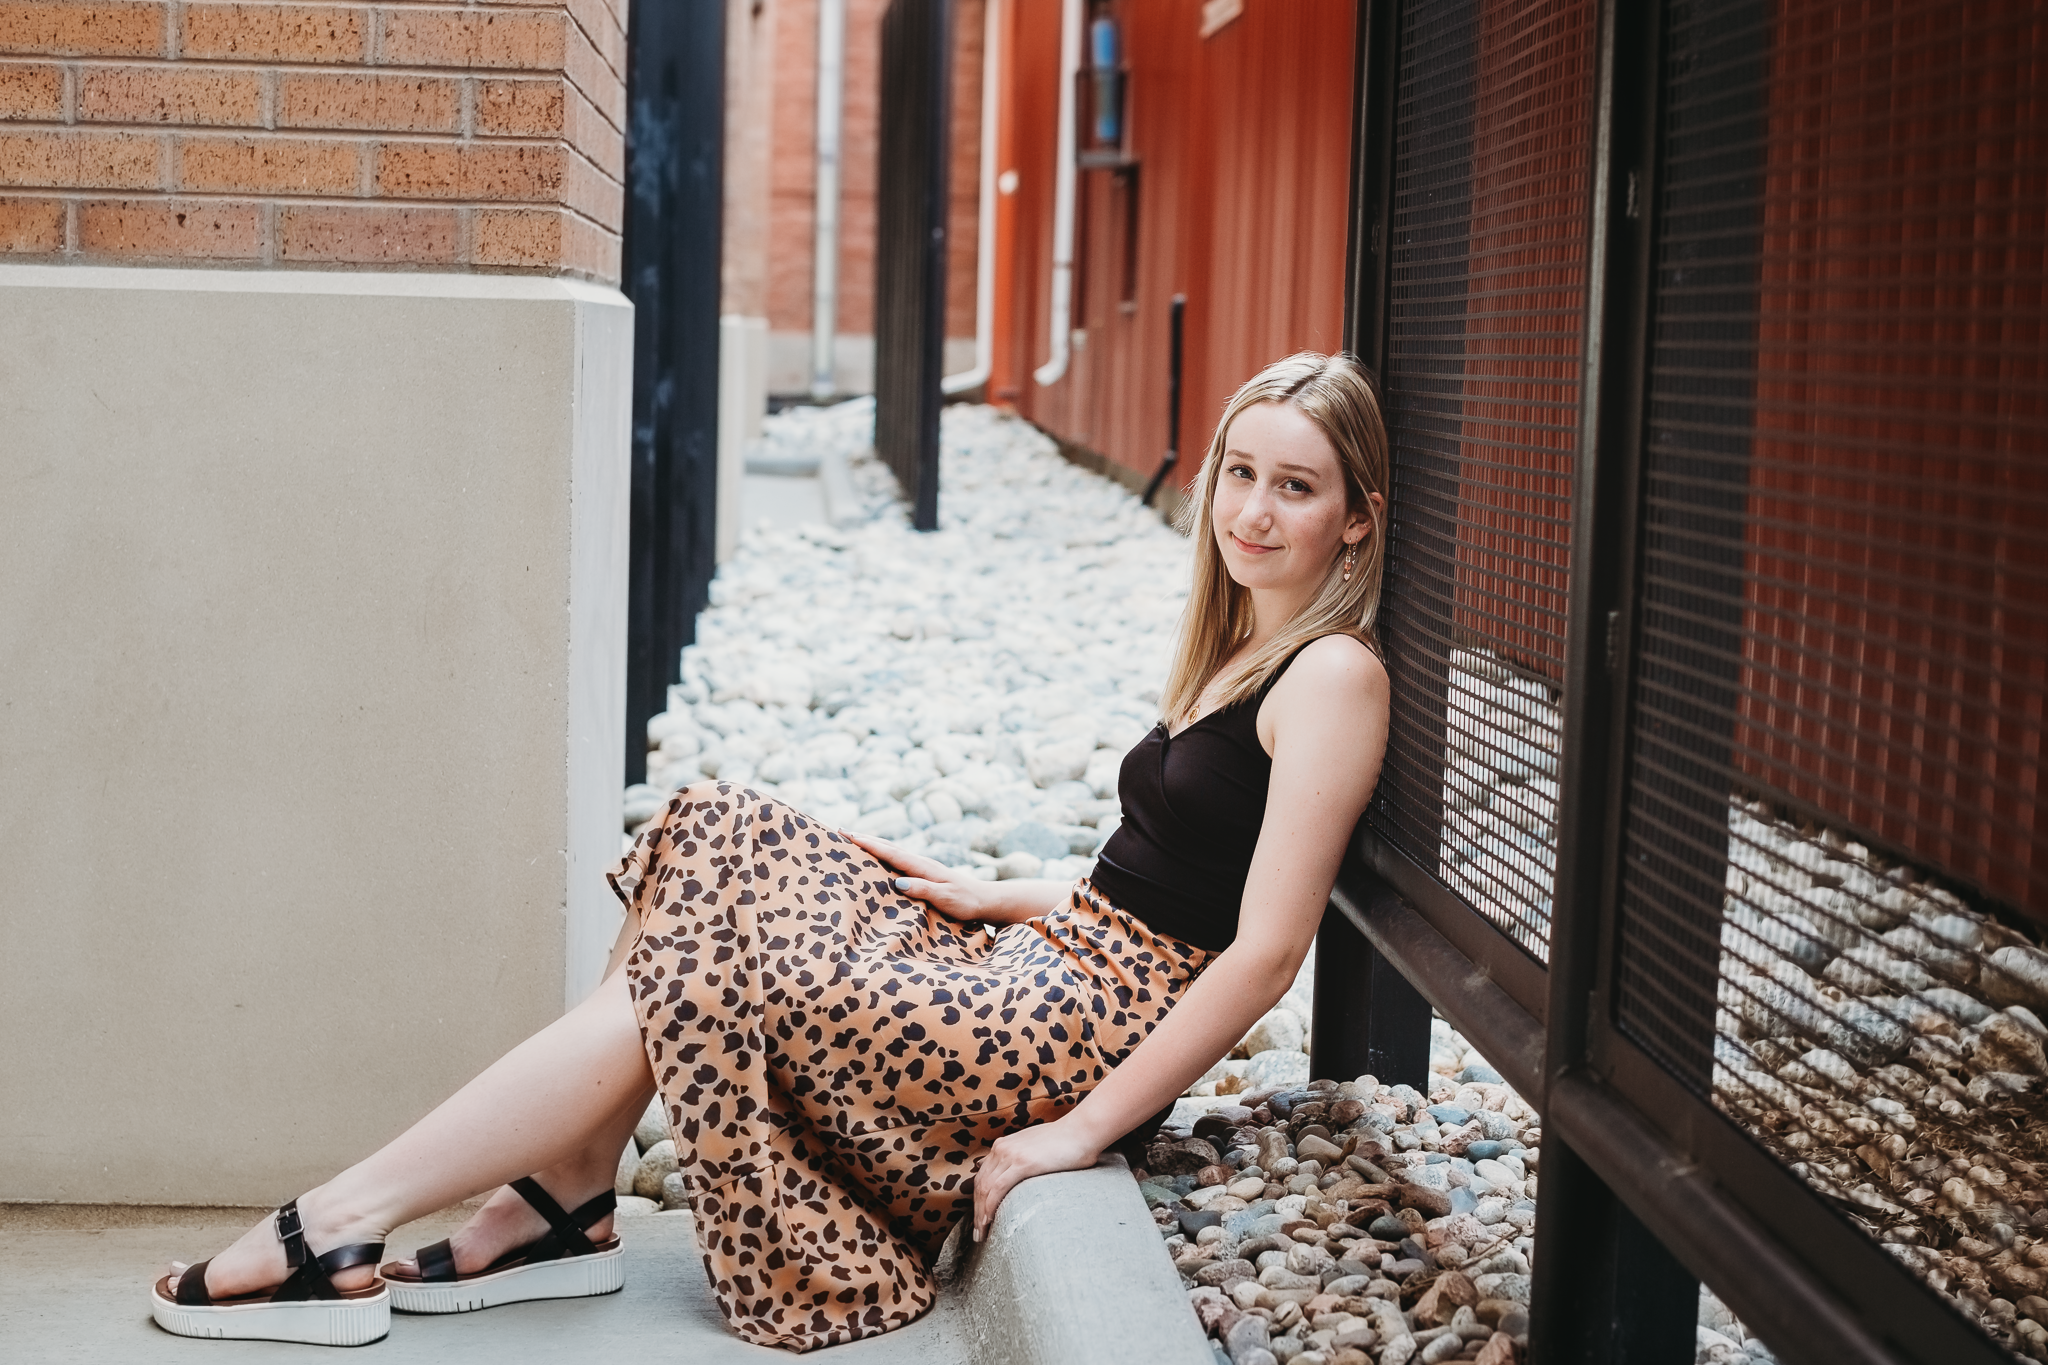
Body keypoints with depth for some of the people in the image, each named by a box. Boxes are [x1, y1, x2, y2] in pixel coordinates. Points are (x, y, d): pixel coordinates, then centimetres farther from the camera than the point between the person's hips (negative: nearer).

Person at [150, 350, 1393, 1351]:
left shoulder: (1332, 674, -13)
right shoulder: (1235, 650, 15)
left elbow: (1268, 949, -19)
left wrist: (1083, 1130, -20)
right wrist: (1002, 896, 9)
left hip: (1085, 1021, -9)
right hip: (1048, 971, 9)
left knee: (692, 985, -12)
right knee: (714, 836, 1)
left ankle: (341, 1228, -5)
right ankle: (569, 1206, -2)